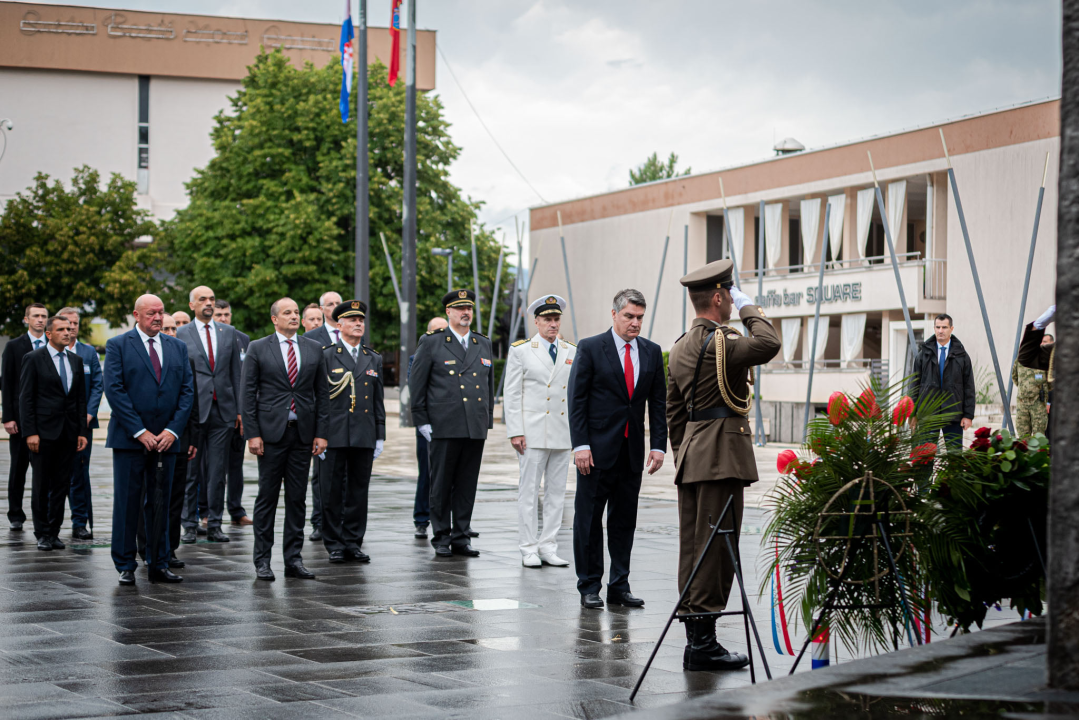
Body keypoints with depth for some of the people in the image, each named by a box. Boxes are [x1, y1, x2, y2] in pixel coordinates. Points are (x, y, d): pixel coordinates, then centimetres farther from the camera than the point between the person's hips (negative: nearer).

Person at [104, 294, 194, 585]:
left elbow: (187, 391, 7)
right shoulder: (118, 345, 0)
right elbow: (114, 390, -8)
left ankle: (159, 565, 12)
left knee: (160, 504, 7)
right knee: (127, 503, 0)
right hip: (129, 439, -3)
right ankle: (125, 566, 7)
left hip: (166, 439, 3)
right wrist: (140, 431, -13)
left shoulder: (178, 347, 12)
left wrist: (173, 430, -6)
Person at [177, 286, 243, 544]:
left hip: (223, 410, 2)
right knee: (191, 471, 2)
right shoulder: (182, 334, 3)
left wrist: (239, 409, 6)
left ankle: (214, 525, 9)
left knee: (218, 471, 4)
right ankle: (189, 524, 10)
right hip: (194, 409, -2)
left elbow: (236, 372, 12)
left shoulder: (228, 333, 11)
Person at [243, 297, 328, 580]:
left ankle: (293, 559, 11)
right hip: (271, 431, -3)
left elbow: (322, 394, 10)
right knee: (267, 496, 0)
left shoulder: (314, 350, 10)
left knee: (297, 498, 5)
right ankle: (262, 559, 6)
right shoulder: (258, 349, 2)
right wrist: (252, 434, -8)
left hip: (303, 432, 3)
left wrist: (321, 433, 3)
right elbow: (248, 394, -1)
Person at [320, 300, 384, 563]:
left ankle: (353, 542, 12)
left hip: (364, 438, 3)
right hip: (334, 436, -3)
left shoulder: (374, 359, 14)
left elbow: (378, 401, 15)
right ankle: (334, 544, 7)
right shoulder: (326, 357, 2)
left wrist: (380, 437, 10)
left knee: (359, 491, 5)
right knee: (332, 492, 0)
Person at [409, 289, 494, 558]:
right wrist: (421, 421, -4)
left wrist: (488, 420, 14)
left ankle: (461, 538, 12)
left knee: (468, 485, 5)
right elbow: (416, 383, 1)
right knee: (441, 485, 1)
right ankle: (441, 538, 9)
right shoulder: (431, 343, 2)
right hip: (444, 427, -4)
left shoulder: (483, 344, 15)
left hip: (475, 428, 4)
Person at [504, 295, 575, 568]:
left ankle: (548, 548, 12)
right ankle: (529, 550, 3)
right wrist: (515, 432, -8)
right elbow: (512, 394, -1)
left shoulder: (572, 352, 11)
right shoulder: (520, 350, 2)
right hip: (532, 433, -4)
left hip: (563, 433, 4)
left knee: (557, 493, 6)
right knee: (528, 492, -2)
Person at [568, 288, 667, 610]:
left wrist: (658, 445, 2)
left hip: (632, 449, 4)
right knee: (589, 519, 1)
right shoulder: (590, 348, -4)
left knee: (625, 521, 7)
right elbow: (576, 400, -5)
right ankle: (589, 587, 8)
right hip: (598, 448, -4)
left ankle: (619, 586, 13)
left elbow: (658, 402, 11)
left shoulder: (652, 352, 9)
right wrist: (580, 445, -12)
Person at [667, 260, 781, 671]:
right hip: (722, 456, -9)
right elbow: (768, 344, -27)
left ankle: (695, 640, 13)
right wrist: (749, 308, -11)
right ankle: (703, 643, -7)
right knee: (715, 547, -7)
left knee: (692, 547, 9)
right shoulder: (719, 341, -13)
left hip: (691, 456, 9)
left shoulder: (680, 347, 17)